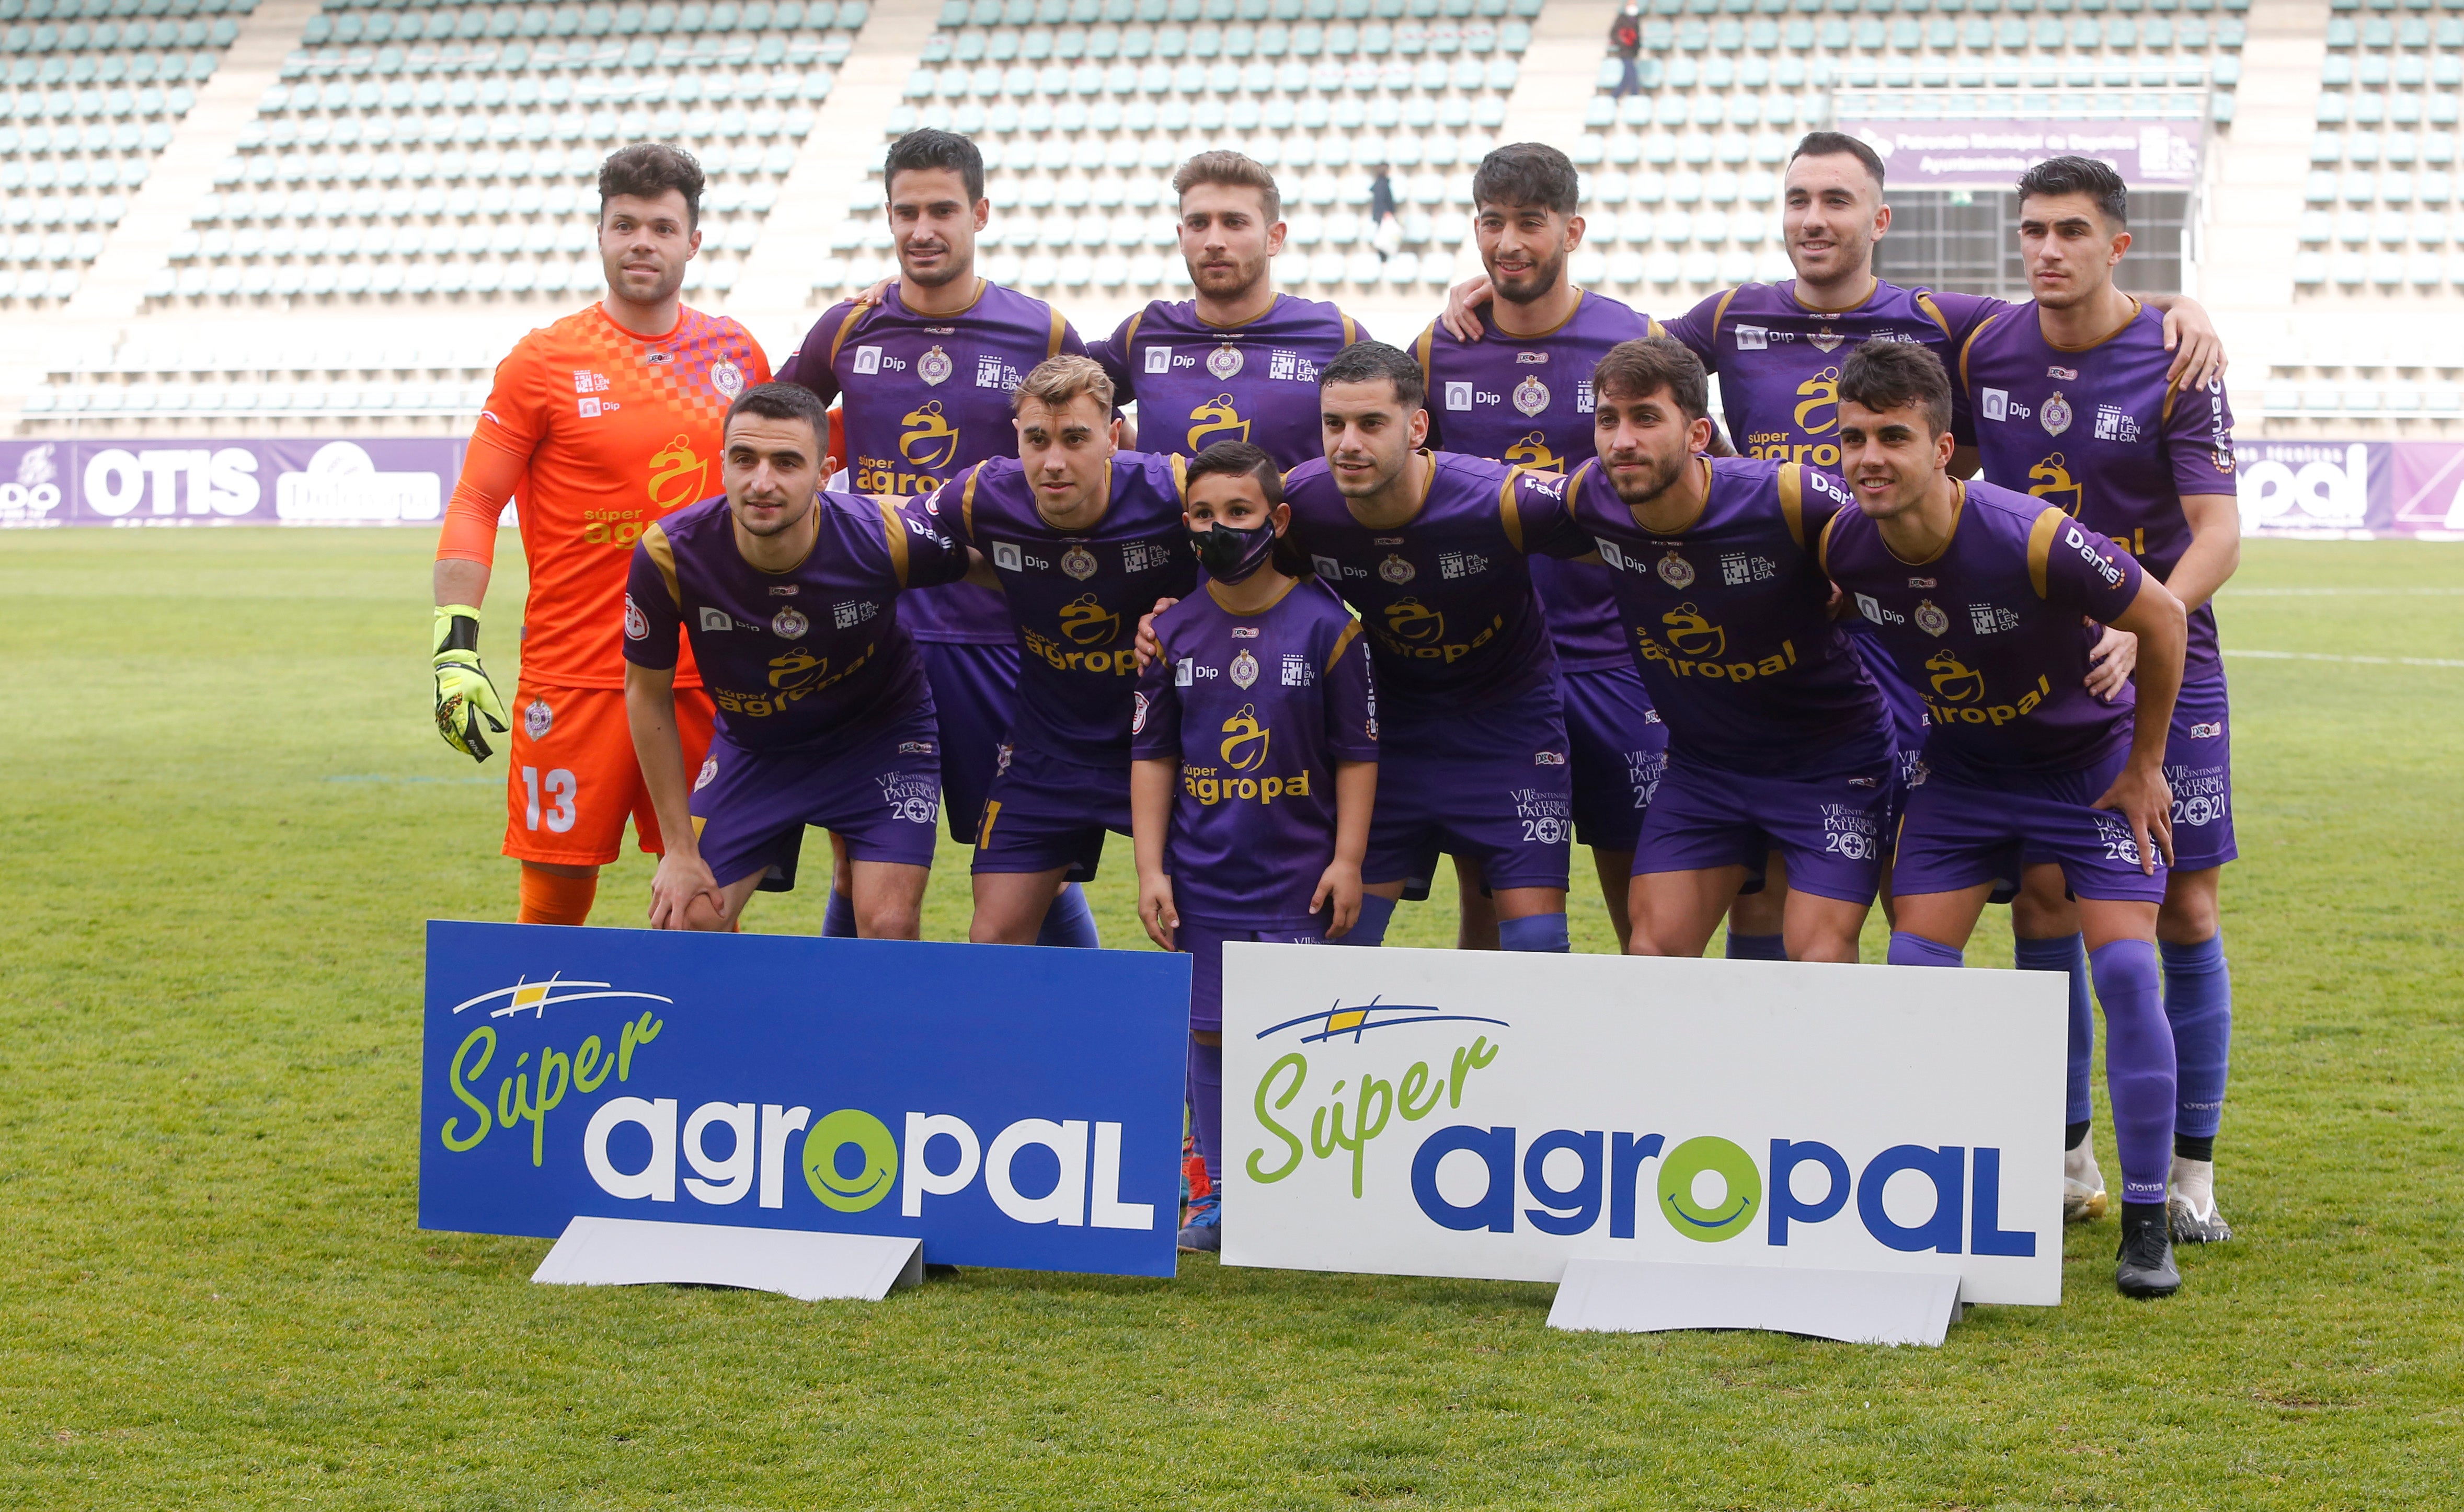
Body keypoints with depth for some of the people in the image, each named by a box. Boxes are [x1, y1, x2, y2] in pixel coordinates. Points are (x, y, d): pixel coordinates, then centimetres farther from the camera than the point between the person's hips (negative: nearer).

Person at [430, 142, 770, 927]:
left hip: (707, 677, 3)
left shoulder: (735, 353, 9)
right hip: (574, 677, -3)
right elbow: (474, 506, -2)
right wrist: (455, 646, -10)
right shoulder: (544, 360, -2)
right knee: (557, 887, -2)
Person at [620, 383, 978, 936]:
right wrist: (680, 849, -7)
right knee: (685, 922, -4)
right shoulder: (667, 556, -26)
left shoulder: (887, 537, -32)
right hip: (750, 744, 2)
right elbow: (648, 693, -9)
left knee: (889, 928, -14)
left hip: (880, 732, -1)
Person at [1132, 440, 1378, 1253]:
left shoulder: (1327, 624, -4)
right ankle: (1220, 1194, 18)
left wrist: (1347, 861, -5)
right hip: (1201, 875, 3)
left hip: (1297, 876, -2)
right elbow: (1152, 755, 6)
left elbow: (1357, 753, 0)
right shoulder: (1174, 630, 2)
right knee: (1210, 1028, 7)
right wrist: (1151, 869, 1)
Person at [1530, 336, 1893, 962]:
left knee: (1819, 963, -11)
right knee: (1652, 949, -3)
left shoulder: (1790, 498, -28)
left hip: (1829, 761, -4)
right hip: (1702, 762, 4)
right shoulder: (1591, 499, -13)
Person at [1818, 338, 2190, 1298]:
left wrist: (2143, 768, -11)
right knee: (1914, 971, -8)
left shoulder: (2032, 540, -33)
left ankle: (2146, 1226, -2)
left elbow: (2161, 619, -18)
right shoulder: (1844, 546, -19)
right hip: (1961, 769, 4)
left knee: (2126, 972, -14)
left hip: (2091, 761, -4)